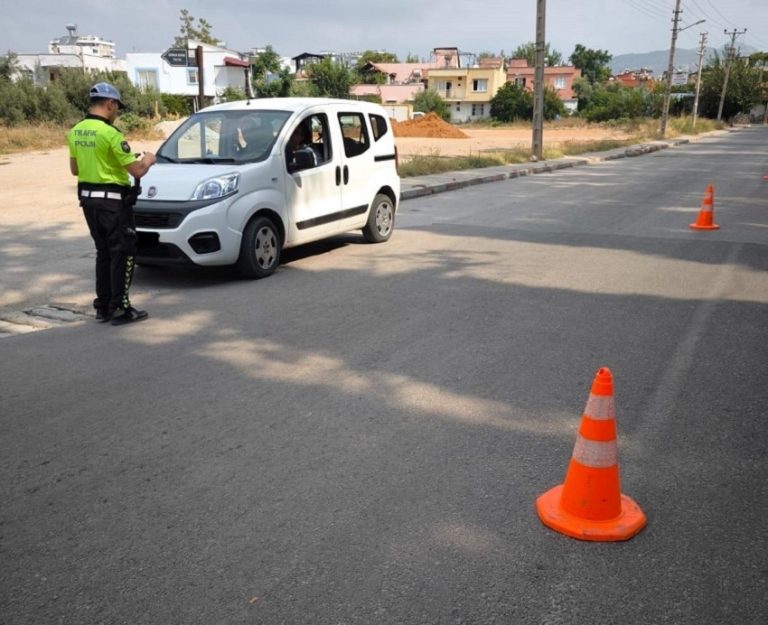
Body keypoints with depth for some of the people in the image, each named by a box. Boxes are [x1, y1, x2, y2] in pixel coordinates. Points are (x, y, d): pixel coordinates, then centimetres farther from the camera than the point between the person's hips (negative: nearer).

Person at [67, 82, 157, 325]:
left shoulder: (76, 132, 7)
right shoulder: (110, 133, -17)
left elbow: (74, 168, 17)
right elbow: (136, 170, -17)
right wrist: (148, 160, 4)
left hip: (88, 198, 8)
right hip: (113, 200, -8)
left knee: (103, 252, 17)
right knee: (122, 253, 1)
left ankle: (103, 306, 20)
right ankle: (120, 308, 2)